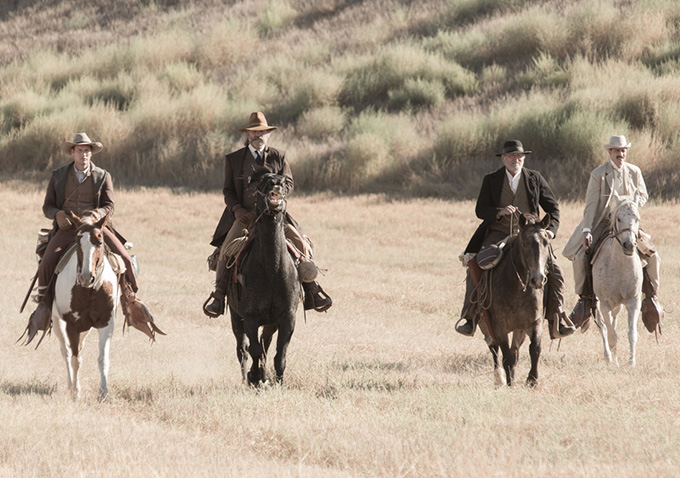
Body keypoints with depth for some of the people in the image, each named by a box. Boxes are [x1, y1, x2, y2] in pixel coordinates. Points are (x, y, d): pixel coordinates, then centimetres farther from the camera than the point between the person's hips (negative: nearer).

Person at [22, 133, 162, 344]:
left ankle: (132, 303, -3)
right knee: (48, 262, -25)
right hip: (67, 229, 0)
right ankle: (44, 307, -7)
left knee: (124, 258, -20)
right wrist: (58, 214, -14)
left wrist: (98, 213, -22)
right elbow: (47, 206, 10)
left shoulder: (103, 177, 7)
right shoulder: (58, 176, 9)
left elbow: (109, 206, 2)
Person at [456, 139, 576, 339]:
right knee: (474, 265, -24)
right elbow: (480, 210, 0)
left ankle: (556, 321, -11)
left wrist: (551, 229, -8)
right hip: (498, 235, -1)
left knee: (554, 271, -17)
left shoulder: (535, 179, 7)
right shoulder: (491, 180, 6)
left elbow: (553, 208, 11)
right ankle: (470, 316, -16)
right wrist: (499, 212, -20)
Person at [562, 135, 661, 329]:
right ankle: (585, 298, -2)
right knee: (581, 256, -21)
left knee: (652, 255, -11)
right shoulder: (598, 174, -8)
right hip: (601, 223, -2)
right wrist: (587, 231, -20)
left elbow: (643, 196, 14)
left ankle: (651, 296, 10)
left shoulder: (634, 172, 1)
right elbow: (591, 204, -11)